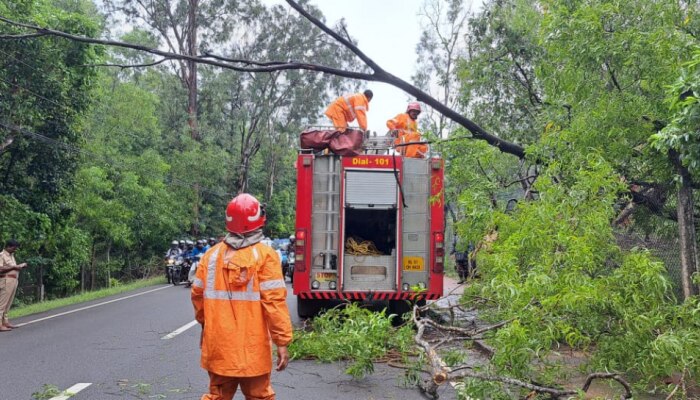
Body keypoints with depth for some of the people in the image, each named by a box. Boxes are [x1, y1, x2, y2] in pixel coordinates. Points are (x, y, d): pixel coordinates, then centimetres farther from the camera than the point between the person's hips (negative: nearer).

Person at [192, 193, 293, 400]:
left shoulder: (212, 254, 2)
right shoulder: (265, 255, -11)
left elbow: (197, 294, 9)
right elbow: (274, 300, -16)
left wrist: (204, 322, 27)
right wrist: (282, 342, -12)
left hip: (219, 346, 4)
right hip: (253, 348, -4)